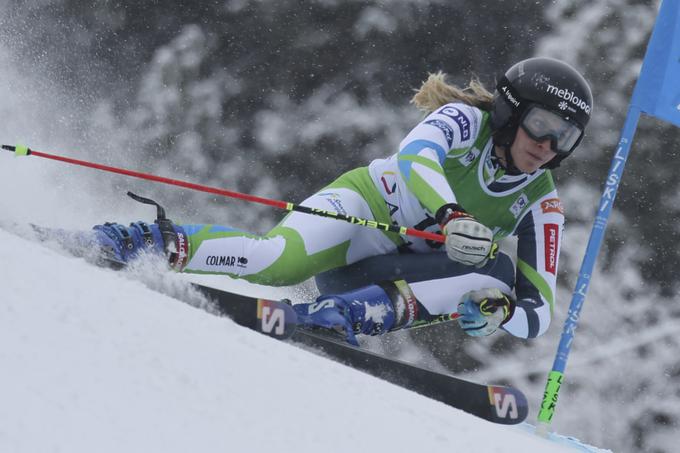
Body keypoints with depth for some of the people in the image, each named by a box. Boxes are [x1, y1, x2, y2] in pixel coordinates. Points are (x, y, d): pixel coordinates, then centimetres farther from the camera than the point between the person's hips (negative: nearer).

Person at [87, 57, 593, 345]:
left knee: (499, 273, -26)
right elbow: (415, 156, -31)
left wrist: (500, 311, -31)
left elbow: (539, 308, -6)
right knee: (279, 259, -36)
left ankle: (353, 312, -38)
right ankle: (156, 242, -22)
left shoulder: (541, 206, -1)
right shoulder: (465, 120, -10)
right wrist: (451, 215, -52)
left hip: (404, 276, 4)